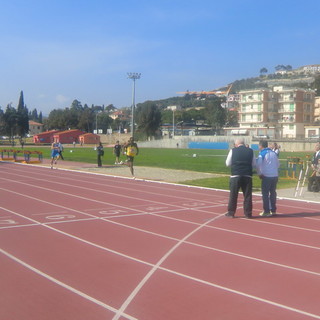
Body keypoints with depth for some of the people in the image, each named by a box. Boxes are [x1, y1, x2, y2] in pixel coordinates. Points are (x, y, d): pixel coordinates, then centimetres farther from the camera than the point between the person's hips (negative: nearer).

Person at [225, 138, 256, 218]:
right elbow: (254, 164, 10)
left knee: (233, 194, 7)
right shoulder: (250, 151, 4)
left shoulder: (233, 150, -2)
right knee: (247, 195, 7)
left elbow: (228, 163, 3)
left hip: (235, 175, -1)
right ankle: (248, 213, 10)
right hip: (247, 175, 1)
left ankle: (231, 212, 12)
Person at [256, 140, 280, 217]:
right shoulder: (273, 153, 12)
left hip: (266, 177, -6)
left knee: (265, 194, 1)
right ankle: (273, 210, 18)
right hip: (275, 176, 6)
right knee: (273, 193, 14)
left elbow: (258, 165, -13)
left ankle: (266, 211, 0)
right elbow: (278, 164, 17)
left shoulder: (262, 154, -6)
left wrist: (260, 174, 0)